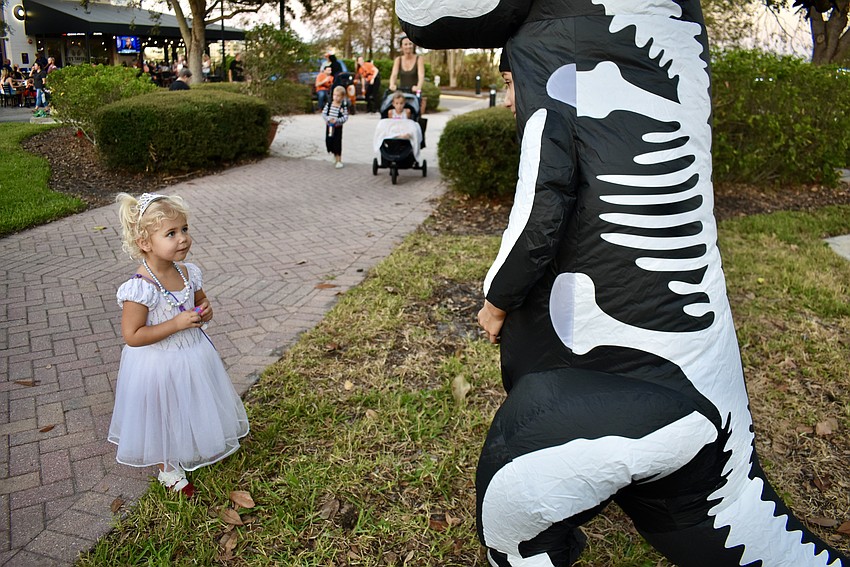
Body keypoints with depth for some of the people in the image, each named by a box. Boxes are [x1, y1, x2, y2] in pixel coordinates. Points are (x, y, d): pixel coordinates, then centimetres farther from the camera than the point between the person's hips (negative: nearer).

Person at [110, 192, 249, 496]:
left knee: (192, 410, 26)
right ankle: (168, 470, 42)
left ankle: (194, 450, 54)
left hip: (192, 354, 6)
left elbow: (201, 302, 10)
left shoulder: (188, 272, -8)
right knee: (164, 419, 17)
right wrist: (176, 324, -30)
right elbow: (132, 336, -26)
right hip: (158, 365, -6)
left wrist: (205, 311, -14)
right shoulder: (141, 287, -28)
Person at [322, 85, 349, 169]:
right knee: (329, 141, 9)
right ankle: (335, 157, 28)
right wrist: (328, 119, -19)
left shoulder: (343, 106, -9)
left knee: (337, 142, -2)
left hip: (338, 127, -4)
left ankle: (339, 160, 8)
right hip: (329, 126, 4)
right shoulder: (329, 104, 1)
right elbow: (323, 113, -1)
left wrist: (337, 120, -26)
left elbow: (345, 117, -14)